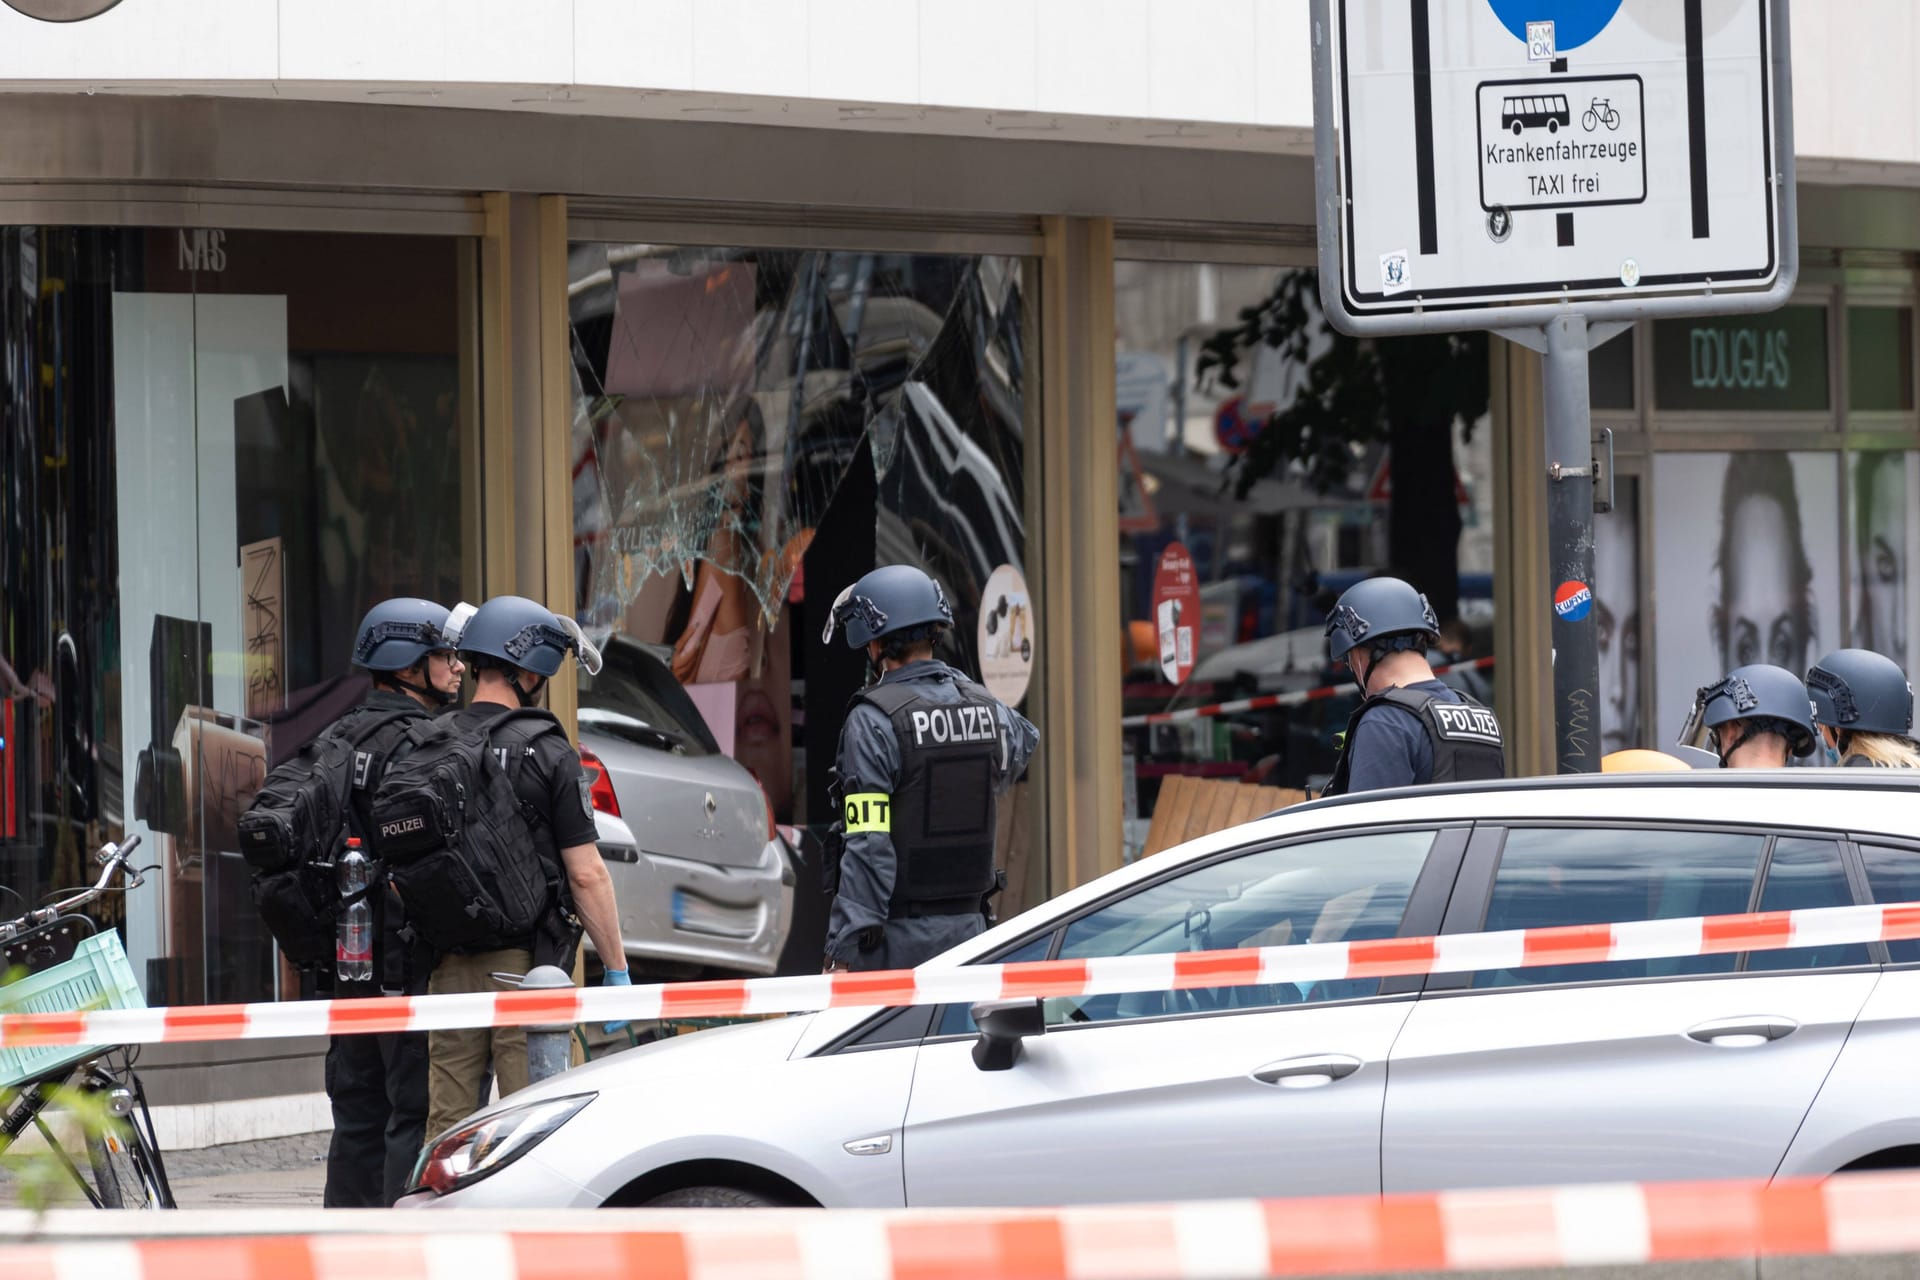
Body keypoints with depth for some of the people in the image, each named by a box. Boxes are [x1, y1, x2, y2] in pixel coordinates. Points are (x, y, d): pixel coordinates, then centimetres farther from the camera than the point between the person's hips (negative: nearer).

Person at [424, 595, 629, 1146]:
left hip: (449, 965, 5)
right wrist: (617, 967, -2)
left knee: (446, 1128, 7)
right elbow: (586, 874, -9)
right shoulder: (548, 753, -8)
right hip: (525, 962, -5)